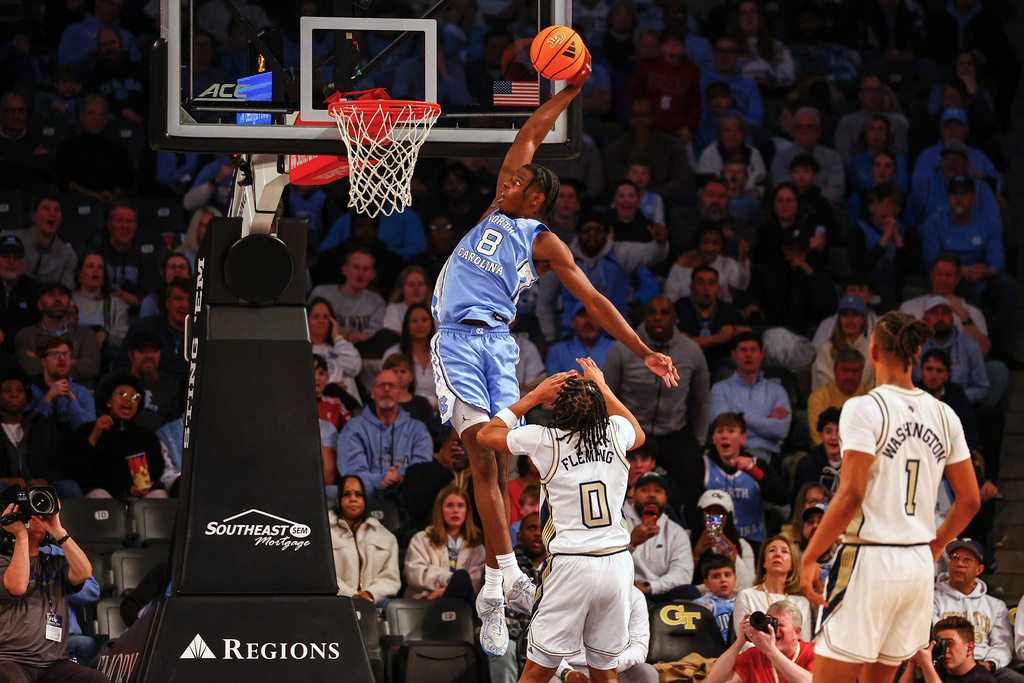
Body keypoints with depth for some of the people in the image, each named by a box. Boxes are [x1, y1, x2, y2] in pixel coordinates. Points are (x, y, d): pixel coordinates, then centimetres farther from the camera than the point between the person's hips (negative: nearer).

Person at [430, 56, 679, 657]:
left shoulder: (545, 244, 9)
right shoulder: (497, 211, 18)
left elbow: (594, 301, 8)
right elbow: (530, 136, 21)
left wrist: (644, 352, 2)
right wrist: (569, 92, 18)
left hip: (498, 342, -1)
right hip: (458, 340, 1)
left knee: (497, 463, -4)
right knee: (483, 454, -12)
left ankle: (496, 589, 0)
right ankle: (507, 572, -20)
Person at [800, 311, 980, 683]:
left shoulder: (865, 408, -10)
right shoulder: (944, 416, 8)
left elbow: (851, 495, -16)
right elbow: (970, 500, 11)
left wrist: (809, 557, -10)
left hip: (871, 560, -7)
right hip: (920, 564, 7)